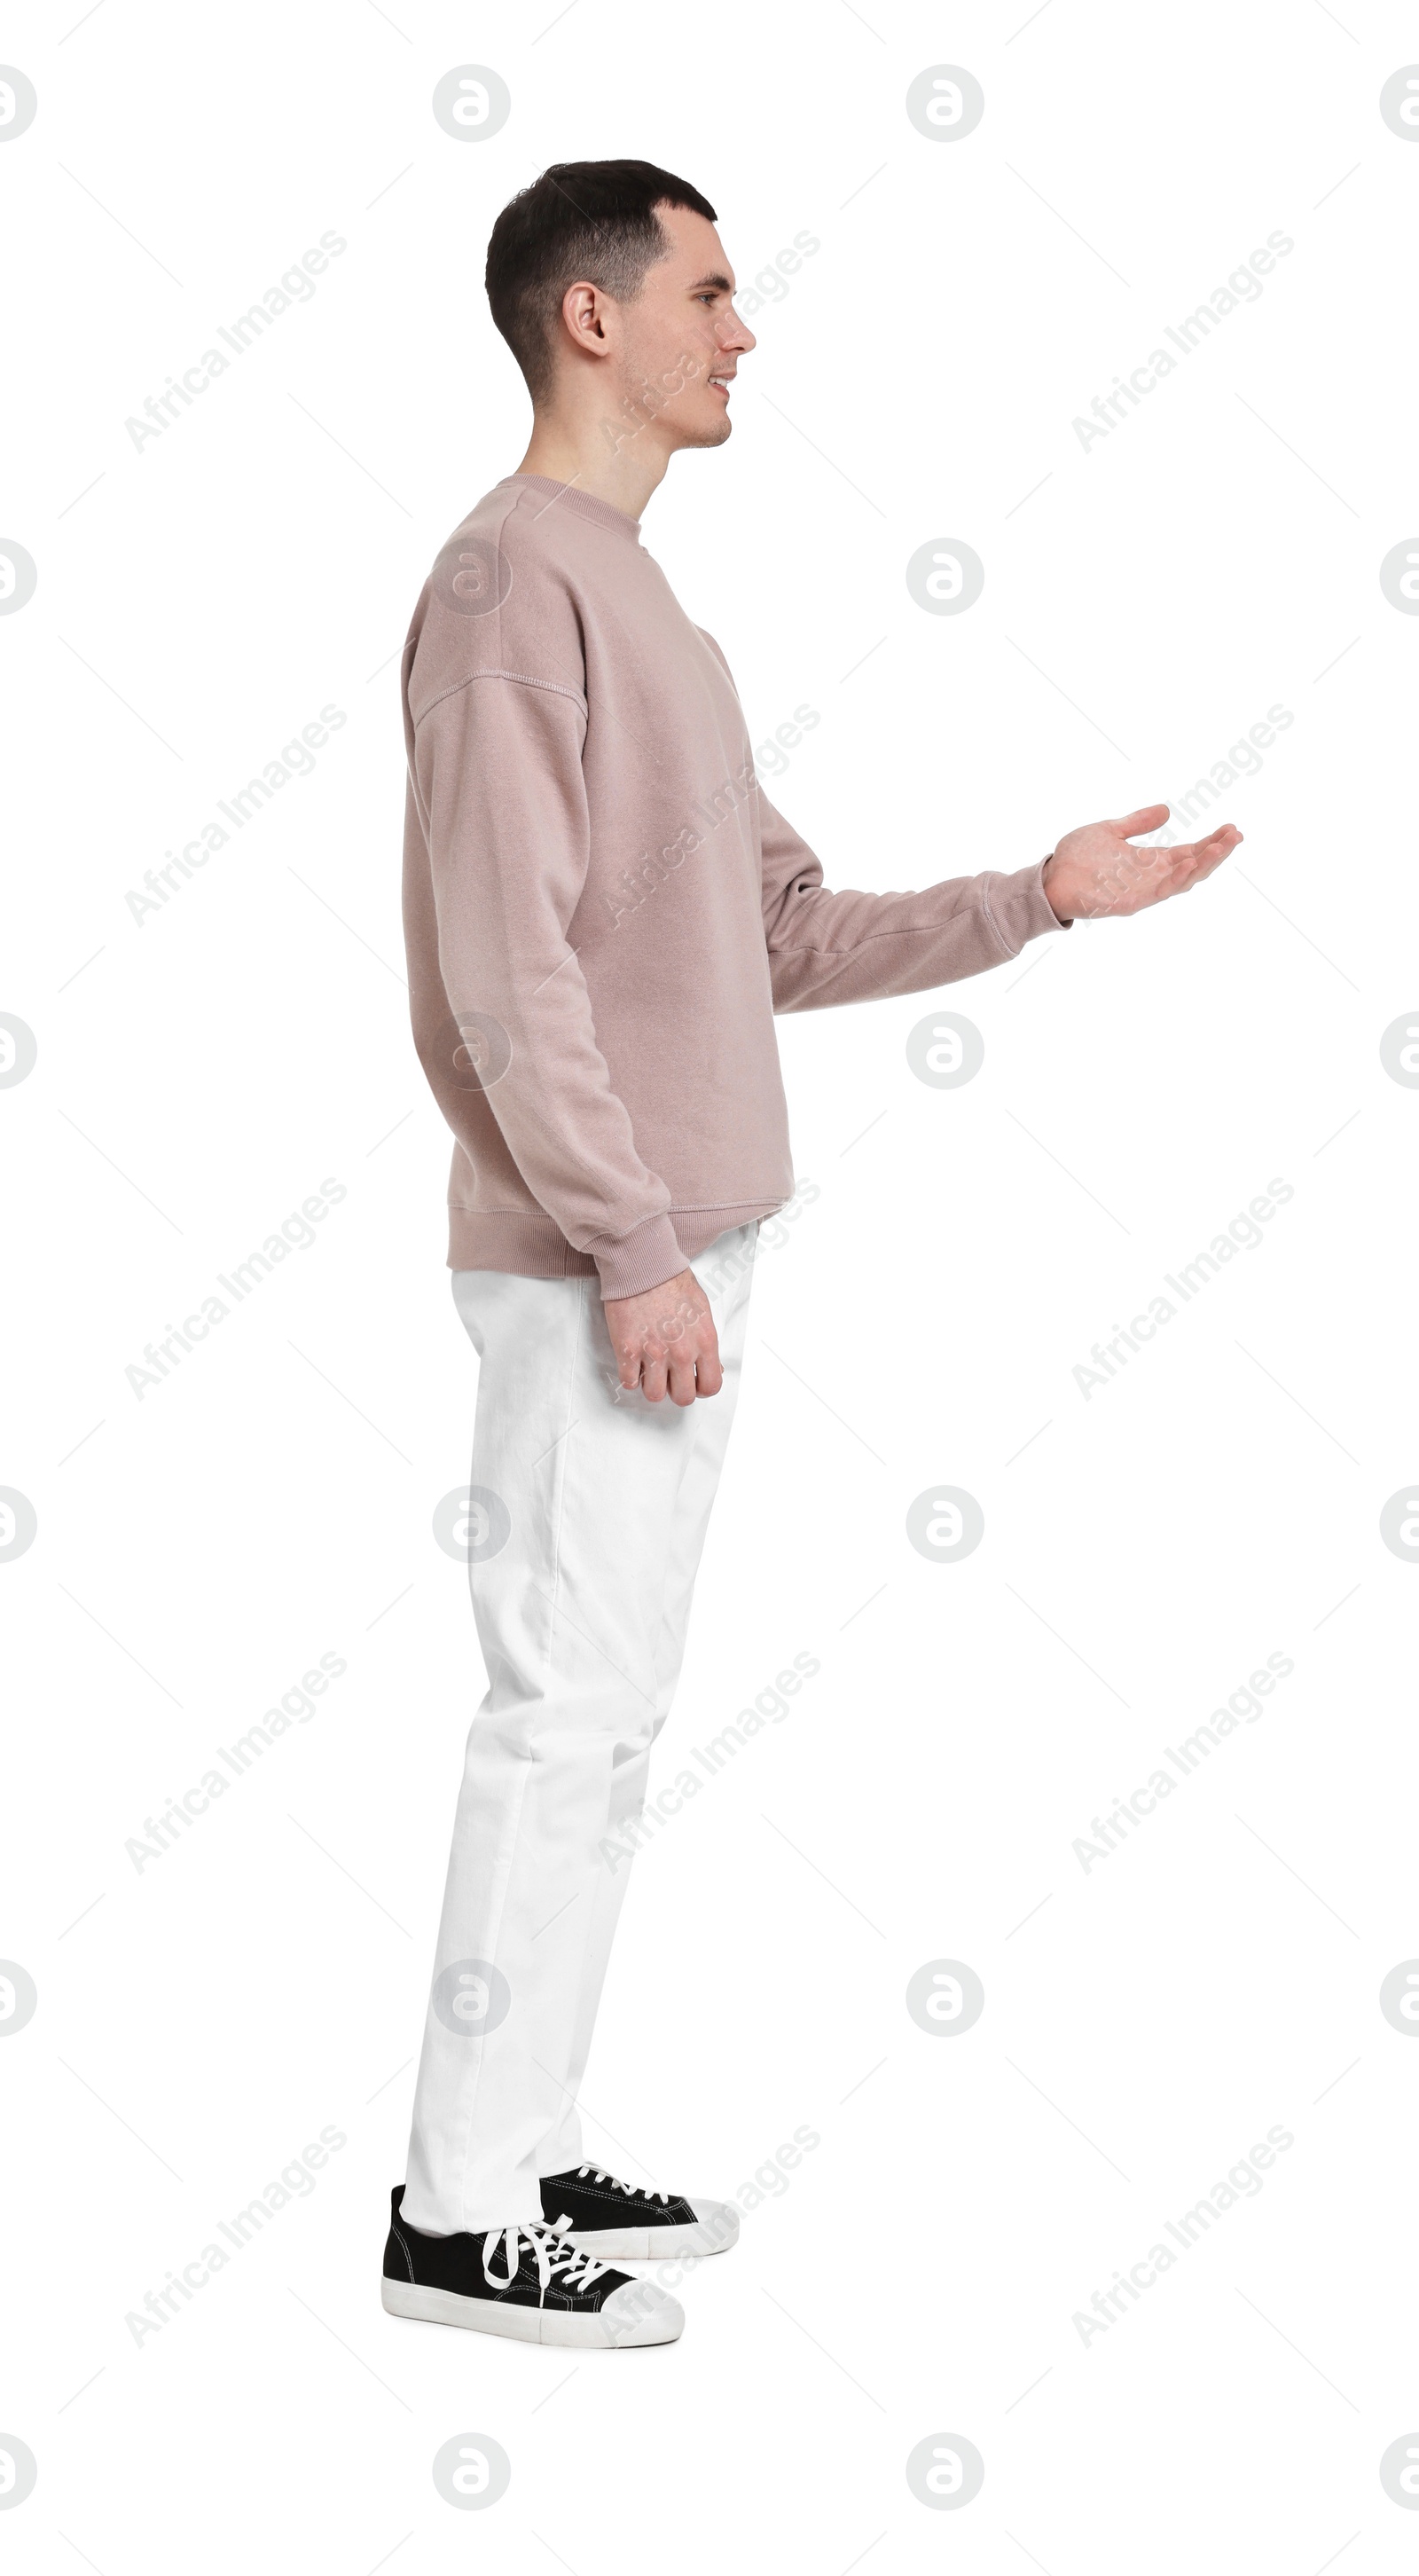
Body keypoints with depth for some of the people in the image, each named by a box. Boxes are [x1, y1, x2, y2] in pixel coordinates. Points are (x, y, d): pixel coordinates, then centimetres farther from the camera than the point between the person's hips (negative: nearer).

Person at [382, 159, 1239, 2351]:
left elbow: (781, 938, 19)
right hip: (596, 1270, -9)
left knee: (610, 1715, 12)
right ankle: (465, 2209, 2)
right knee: (567, 1716, -6)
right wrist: (631, 1250, -20)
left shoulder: (647, 604, 19)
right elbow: (509, 961, -18)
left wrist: (1038, 900, 12)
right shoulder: (512, 584, -11)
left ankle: (531, 2156, 21)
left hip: (684, 1258, 10)